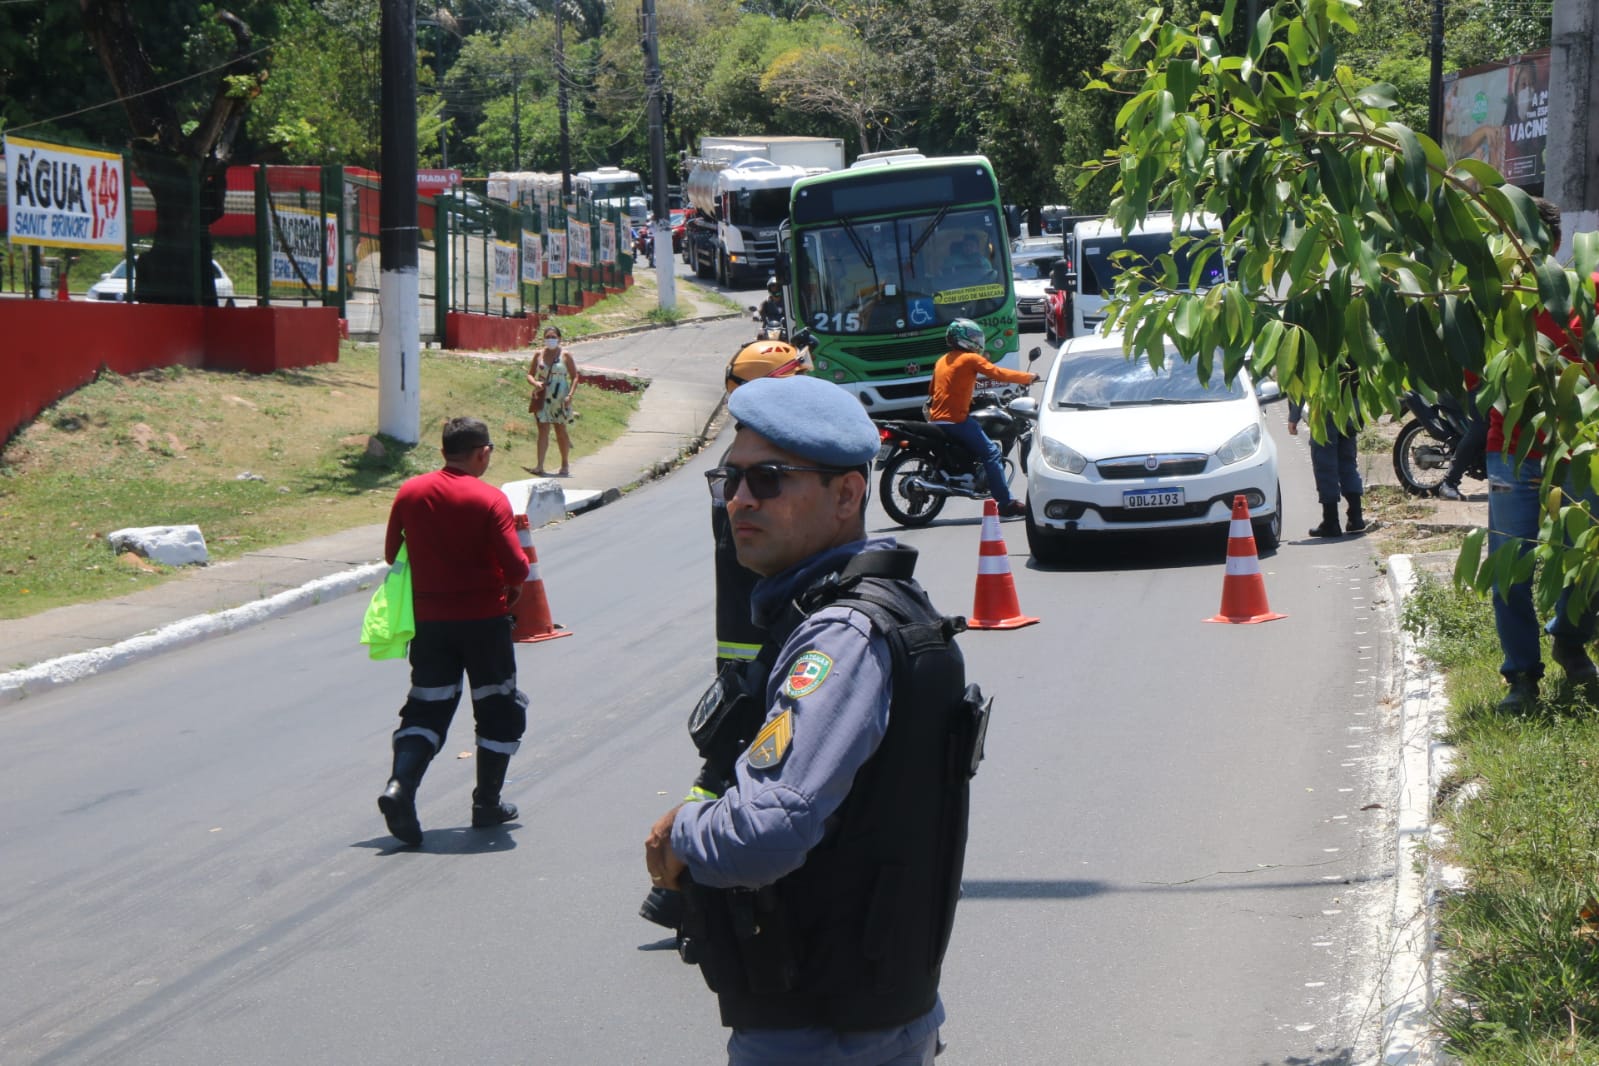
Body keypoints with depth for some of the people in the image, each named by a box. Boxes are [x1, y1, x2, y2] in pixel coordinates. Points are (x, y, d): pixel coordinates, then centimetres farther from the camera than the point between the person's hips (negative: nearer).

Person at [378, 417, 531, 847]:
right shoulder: (490, 500, -13)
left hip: (430, 620, 4)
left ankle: (400, 786, -16)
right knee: (500, 710, 14)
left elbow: (392, 554, 8)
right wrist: (511, 589, 4)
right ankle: (487, 804, 18)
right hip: (485, 621, -4)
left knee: (426, 710, 8)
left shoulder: (409, 493, -1)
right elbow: (516, 566, -18)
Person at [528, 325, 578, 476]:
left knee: (561, 431, 8)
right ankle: (540, 466, -10)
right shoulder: (539, 354, 6)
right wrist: (535, 383, -12)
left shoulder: (565, 355, -2)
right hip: (542, 398, 2)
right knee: (543, 431, -4)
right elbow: (530, 374, 10)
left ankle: (565, 465, 22)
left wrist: (570, 395, -13)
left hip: (559, 399, -2)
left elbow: (574, 377, -1)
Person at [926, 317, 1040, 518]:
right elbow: (998, 373, -7)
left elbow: (933, 390, 28)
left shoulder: (941, 361, 18)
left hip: (936, 419, 9)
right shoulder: (971, 359, -6)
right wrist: (1028, 377, 3)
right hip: (957, 419, -9)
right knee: (991, 453, -8)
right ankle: (1006, 504, -13)